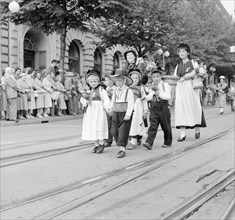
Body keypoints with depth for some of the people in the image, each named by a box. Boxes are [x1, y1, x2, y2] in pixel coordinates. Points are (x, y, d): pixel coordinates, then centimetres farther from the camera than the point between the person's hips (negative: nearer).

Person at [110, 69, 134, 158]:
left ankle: (122, 149, -3)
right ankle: (121, 147, 17)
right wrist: (111, 108, 10)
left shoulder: (129, 91, -8)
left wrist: (128, 115, -18)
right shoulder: (115, 91, 11)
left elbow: (131, 104, -12)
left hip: (125, 114, -6)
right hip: (116, 114, 6)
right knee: (114, 131, 4)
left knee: (123, 131, -8)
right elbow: (113, 102, 20)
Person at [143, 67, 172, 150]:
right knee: (153, 126, -7)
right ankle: (149, 143, -14)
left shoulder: (165, 85, -3)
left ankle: (168, 142, 24)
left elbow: (168, 96, -14)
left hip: (163, 108, -3)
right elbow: (149, 97, 11)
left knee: (166, 126, 8)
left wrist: (159, 93, -22)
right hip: (154, 109, 3)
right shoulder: (152, 86, 12)